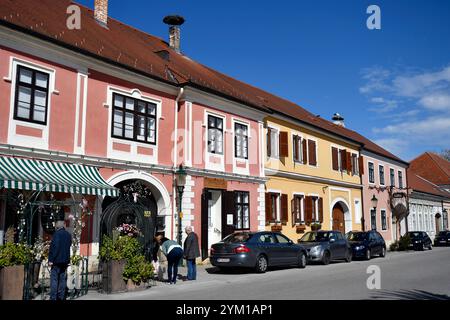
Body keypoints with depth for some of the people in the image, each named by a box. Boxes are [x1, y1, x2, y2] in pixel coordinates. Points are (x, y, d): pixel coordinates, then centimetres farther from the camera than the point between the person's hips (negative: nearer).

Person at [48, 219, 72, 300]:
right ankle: (61, 297, 14)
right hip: (65, 260, 7)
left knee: (54, 279, -4)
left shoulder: (57, 233, -11)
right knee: (62, 279, 11)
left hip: (57, 260, -7)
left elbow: (53, 247, -15)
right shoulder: (68, 235, 10)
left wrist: (50, 260, -13)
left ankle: (53, 297, -6)